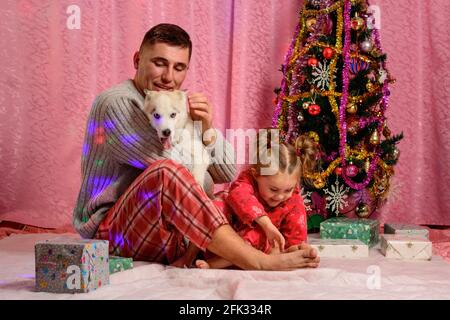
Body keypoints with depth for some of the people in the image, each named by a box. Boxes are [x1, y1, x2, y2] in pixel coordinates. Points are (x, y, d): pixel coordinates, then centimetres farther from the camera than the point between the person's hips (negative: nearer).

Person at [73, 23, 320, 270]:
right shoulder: (114, 102, -9)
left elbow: (227, 174, 7)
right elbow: (164, 169, -18)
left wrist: (208, 130, -11)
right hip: (109, 230, -8)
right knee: (165, 172, -33)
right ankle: (261, 263, -34)